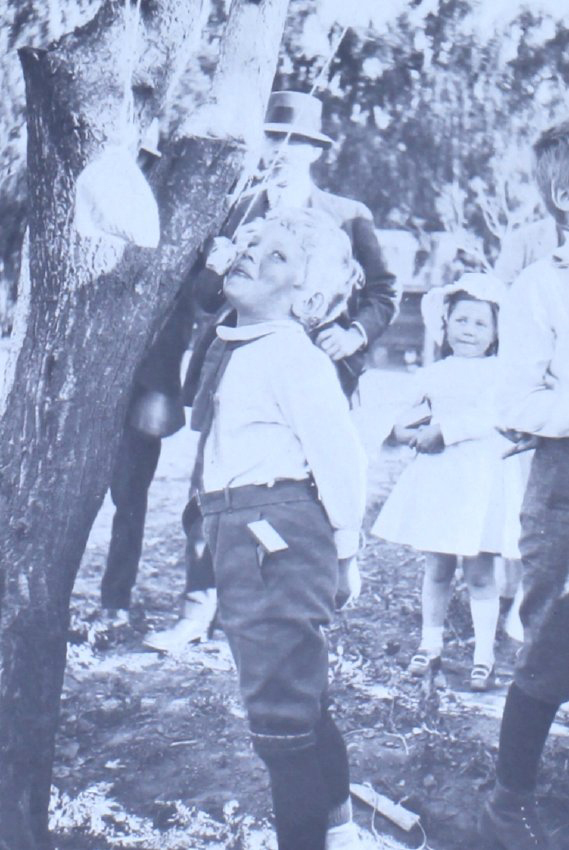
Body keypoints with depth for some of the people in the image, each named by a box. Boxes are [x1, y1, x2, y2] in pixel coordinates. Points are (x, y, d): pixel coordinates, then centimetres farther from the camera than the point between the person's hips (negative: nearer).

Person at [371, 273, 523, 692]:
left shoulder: (498, 372, 0)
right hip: (435, 481, 4)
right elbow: (404, 425, 16)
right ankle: (431, 643, 24)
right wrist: (413, 426, -6)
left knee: (479, 570, -2)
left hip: (479, 482, -4)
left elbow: (492, 419, -15)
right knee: (437, 567, 11)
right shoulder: (434, 373, 14)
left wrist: (445, 429, -17)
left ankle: (484, 654, 8)